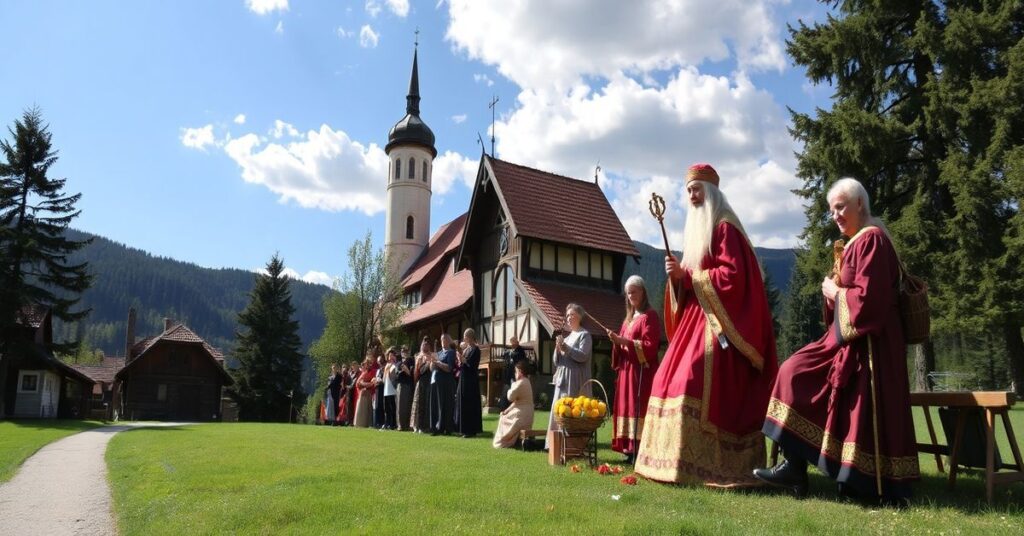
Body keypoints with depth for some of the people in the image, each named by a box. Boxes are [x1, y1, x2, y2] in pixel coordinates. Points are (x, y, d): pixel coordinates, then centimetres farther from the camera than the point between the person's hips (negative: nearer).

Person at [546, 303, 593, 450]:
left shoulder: (584, 335, 1)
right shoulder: (567, 337, 20)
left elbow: (583, 356, -13)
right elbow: (556, 361, 17)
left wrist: (565, 347, -17)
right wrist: (558, 349, -2)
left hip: (575, 381, -7)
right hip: (562, 379, 7)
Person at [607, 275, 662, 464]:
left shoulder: (649, 316, -5)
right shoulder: (629, 318, 20)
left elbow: (650, 346, -13)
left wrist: (625, 341, -17)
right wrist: (616, 341, 0)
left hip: (642, 371, -8)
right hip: (627, 370, 8)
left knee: (638, 407, -12)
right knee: (627, 406, 5)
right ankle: (631, 450, 8)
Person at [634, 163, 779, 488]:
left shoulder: (724, 228, -7)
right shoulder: (695, 232, 21)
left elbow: (733, 275, -18)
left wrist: (687, 276, -13)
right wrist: (677, 276, -3)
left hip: (718, 319, -10)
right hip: (695, 317, 10)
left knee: (695, 381, -20)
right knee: (672, 379, 5)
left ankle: (701, 465, -16)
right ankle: (681, 459, 10)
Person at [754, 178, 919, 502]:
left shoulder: (872, 240, -12)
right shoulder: (855, 243, 19)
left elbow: (867, 298, -22)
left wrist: (834, 292, -7)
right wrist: (834, 287, 5)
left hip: (868, 342, -10)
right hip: (849, 337, 10)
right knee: (798, 375, 2)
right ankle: (795, 468, 1)